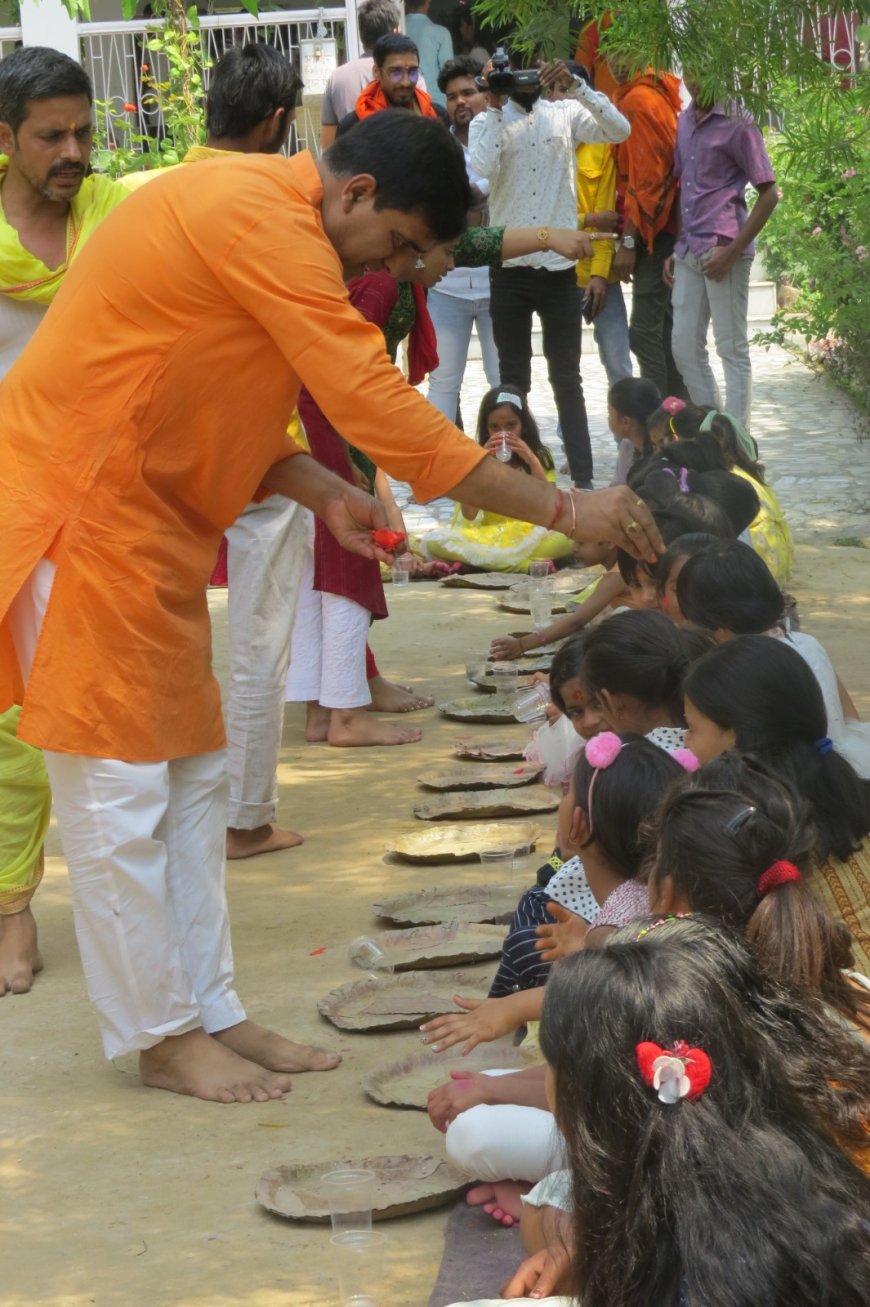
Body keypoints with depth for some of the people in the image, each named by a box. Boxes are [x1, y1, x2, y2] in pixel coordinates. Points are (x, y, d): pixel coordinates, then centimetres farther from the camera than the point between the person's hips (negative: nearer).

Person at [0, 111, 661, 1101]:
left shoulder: (258, 213, 12)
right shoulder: (264, 219, -21)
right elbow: (375, 403, -26)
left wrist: (327, 497, 2)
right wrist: (560, 509, -22)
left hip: (147, 519, 11)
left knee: (189, 778, 12)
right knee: (119, 790, -2)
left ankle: (208, 1012, 19)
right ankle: (163, 1035, 7)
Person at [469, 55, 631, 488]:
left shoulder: (567, 115, 4)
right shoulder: (488, 122, 2)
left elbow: (620, 130, -12)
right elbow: (481, 167, -17)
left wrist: (575, 85, -18)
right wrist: (494, 107, -13)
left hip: (559, 266, 0)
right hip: (510, 269, 0)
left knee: (567, 378, 5)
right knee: (513, 378, 8)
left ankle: (582, 477, 6)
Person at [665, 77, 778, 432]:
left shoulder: (737, 122, -8)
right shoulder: (686, 120, 12)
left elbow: (768, 193, -9)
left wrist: (732, 251, -15)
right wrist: (674, 248, 13)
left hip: (722, 251, -7)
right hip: (689, 252, 7)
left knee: (732, 350, -1)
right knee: (684, 348, 9)